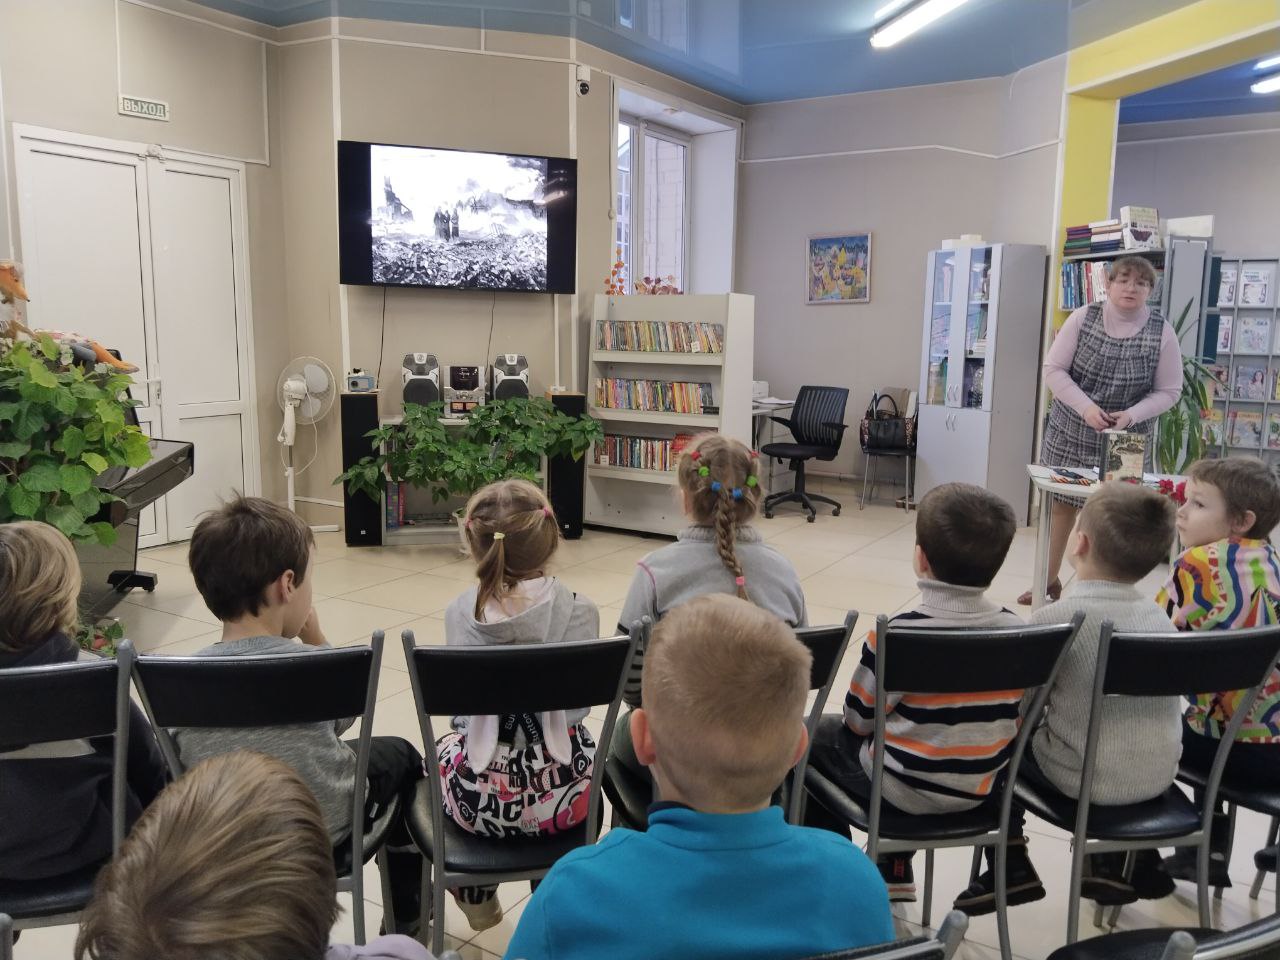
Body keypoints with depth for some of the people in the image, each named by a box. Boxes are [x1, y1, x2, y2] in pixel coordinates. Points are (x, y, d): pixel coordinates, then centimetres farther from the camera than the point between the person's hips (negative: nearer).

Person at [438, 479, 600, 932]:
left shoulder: (460, 612, -10)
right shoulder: (579, 611, -13)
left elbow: (462, 711, -2)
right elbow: (578, 705, -4)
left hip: (481, 797, 1)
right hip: (561, 794, 0)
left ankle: (477, 899, 49)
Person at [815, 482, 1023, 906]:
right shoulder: (1016, 630, -11)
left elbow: (859, 719, -12)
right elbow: (1012, 721, 2)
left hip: (904, 791, -5)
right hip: (979, 789, 5)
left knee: (806, 741, 17)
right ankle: (894, 870, 37)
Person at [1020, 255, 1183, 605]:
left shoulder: (1162, 333, -7)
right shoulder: (1083, 318, -7)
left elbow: (1168, 391, -1)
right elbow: (1053, 370, -7)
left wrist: (1132, 415, -19)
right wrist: (1086, 407, -20)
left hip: (1125, 441, -1)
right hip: (1071, 432, 1)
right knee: (1060, 505, 11)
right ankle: (1049, 580, 27)